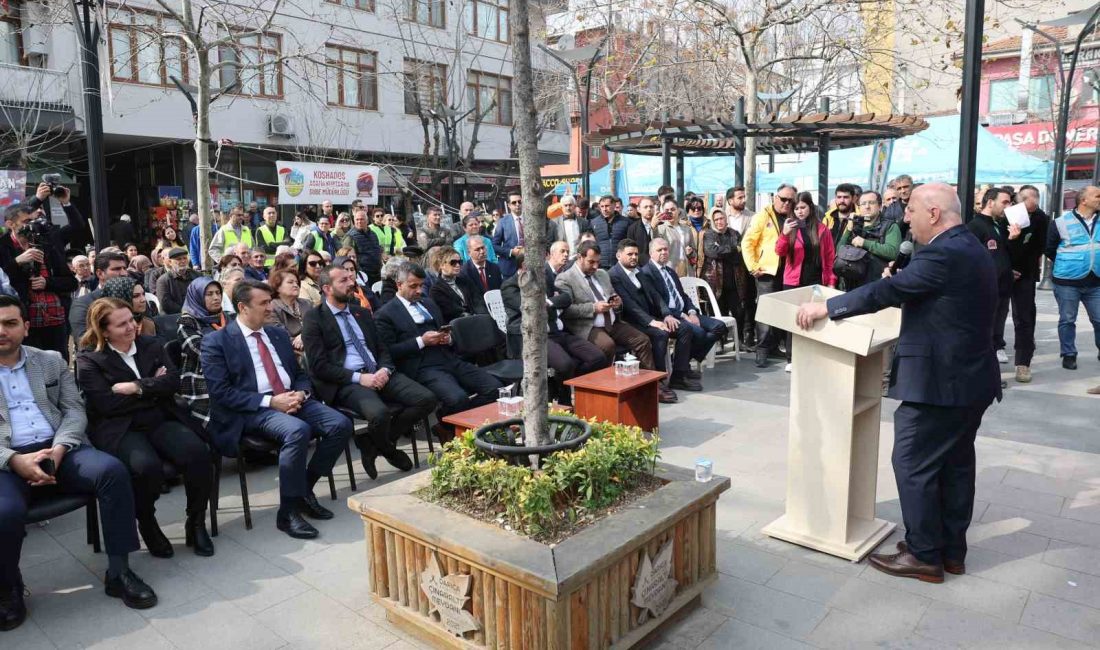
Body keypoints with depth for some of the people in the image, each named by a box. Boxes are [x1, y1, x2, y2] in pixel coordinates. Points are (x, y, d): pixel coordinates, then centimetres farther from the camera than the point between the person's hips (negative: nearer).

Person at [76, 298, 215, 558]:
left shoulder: (152, 345, 14)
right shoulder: (88, 360, 3)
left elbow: (173, 381, 1)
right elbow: (106, 404, -10)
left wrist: (136, 387, -11)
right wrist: (153, 387, -4)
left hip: (161, 420, 3)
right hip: (120, 429, -3)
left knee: (197, 452, -27)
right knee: (147, 466, -34)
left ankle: (196, 521, -7)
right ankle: (146, 523, -2)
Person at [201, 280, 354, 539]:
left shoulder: (278, 335, 18)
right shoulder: (216, 341, -1)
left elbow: (299, 374, 22)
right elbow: (221, 393, -10)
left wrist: (300, 393, -3)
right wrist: (270, 401, -18)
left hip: (293, 400, 6)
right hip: (253, 410, -6)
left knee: (340, 425, -18)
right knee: (298, 430, -35)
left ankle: (305, 489, 1)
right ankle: (288, 512, -18)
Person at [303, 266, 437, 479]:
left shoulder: (362, 313, 21)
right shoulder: (314, 318, 1)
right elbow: (319, 366, -7)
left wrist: (385, 369, -3)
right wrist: (358, 378, -16)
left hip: (378, 374, 6)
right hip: (346, 383, -6)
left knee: (427, 399, -16)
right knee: (379, 413, -36)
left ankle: (371, 443, 0)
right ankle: (390, 451, 1)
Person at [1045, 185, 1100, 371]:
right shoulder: (1062, 222, -8)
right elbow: (1049, 249, 0)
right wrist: (1066, 264, 6)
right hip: (1067, 281, -3)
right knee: (1067, 320, 6)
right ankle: (1068, 354, 17)